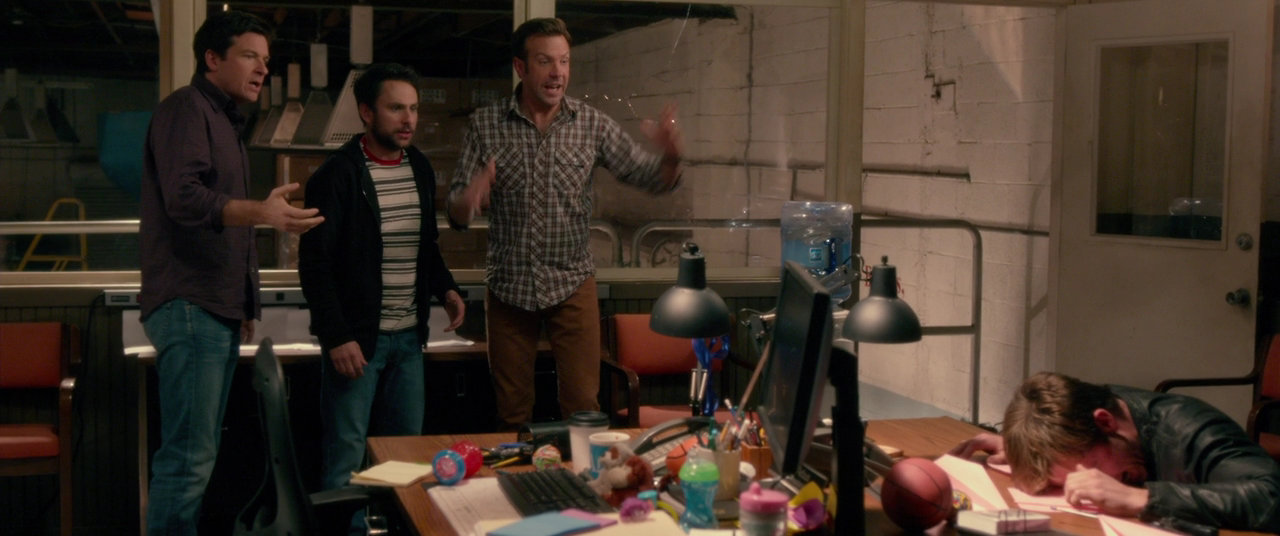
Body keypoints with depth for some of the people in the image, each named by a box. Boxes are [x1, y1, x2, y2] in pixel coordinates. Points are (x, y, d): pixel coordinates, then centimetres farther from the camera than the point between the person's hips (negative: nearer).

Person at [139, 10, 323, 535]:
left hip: (219, 308, 10)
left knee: (200, 454, 12)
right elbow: (184, 198, -23)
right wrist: (261, 212, -38)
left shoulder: (224, 119, 22)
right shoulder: (186, 108, -7)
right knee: (189, 457, -12)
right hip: (190, 306, -10)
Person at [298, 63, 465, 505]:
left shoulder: (421, 169, 10)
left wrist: (445, 289, 4)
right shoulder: (337, 176, -9)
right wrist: (337, 336, -17)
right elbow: (315, 264, -11)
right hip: (356, 338, -6)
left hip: (409, 337, 6)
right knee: (347, 458, -3)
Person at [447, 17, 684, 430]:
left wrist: (669, 157, -25)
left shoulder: (592, 125, -2)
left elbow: (649, 178, -2)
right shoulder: (486, 125, -3)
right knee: (512, 411, 11)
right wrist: (468, 201, -30)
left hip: (572, 285, 0)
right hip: (509, 284, 0)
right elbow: (456, 212, -5)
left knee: (583, 407, 2)